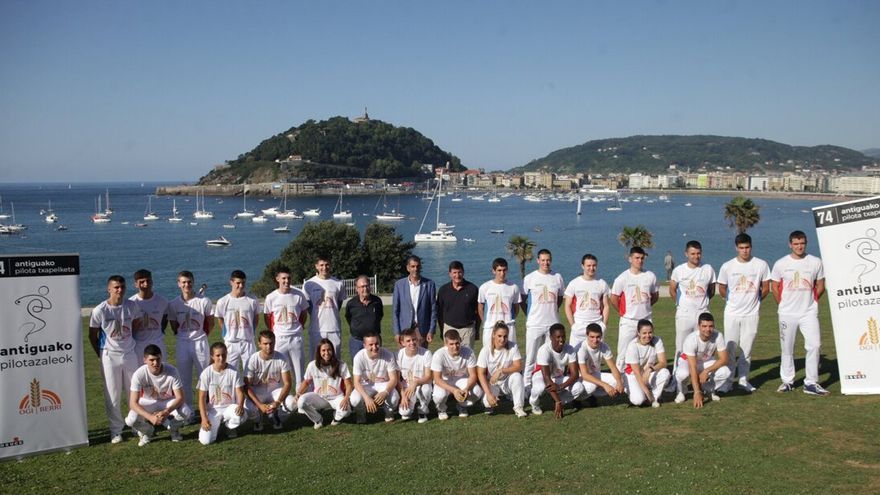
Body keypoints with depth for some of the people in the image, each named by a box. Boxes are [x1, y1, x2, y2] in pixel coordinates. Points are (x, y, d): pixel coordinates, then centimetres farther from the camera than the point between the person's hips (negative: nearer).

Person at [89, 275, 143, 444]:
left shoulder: (132, 306, -5)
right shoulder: (99, 310, -13)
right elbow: (92, 336, -1)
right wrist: (101, 355, 3)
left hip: (129, 354, 3)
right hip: (110, 356, -3)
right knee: (112, 395, 3)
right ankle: (116, 430, 15)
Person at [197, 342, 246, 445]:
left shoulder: (233, 371, -8)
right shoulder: (206, 373, -9)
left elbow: (240, 392, -7)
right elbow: (202, 397, -6)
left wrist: (240, 405, -28)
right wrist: (204, 418, -15)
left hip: (229, 407, 1)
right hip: (213, 409, 0)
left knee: (240, 415, -35)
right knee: (205, 440, -19)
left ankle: (229, 426, 4)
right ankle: (216, 425, 18)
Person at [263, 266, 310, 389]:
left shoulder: (298, 295, -3)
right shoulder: (271, 297, -4)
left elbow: (304, 312, 11)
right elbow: (267, 316, 9)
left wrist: (298, 327, 10)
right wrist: (273, 331, 7)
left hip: (296, 338, 1)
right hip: (279, 338, -1)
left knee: (299, 368, 5)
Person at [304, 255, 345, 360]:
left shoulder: (338, 283, 3)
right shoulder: (309, 284, 0)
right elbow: (306, 305, 8)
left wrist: (332, 315, 9)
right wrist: (315, 316, 3)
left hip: (334, 328, 1)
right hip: (316, 328, -1)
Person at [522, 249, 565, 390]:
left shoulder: (557, 277, 6)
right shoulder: (529, 278, -2)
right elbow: (523, 299, 5)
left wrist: (553, 310, 7)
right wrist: (529, 315, 2)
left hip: (553, 324, 3)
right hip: (534, 324, -3)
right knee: (531, 356, 0)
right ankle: (527, 384, 6)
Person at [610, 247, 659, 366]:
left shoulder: (650, 276, 1)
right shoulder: (622, 278, -8)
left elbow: (655, 296, 15)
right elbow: (614, 298, -2)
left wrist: (644, 307, 9)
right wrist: (623, 312, 3)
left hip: (646, 320, 3)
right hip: (628, 321, -3)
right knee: (623, 352, -2)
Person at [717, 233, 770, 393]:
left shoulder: (761, 265, -2)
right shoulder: (727, 266, -3)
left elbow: (765, 289, 8)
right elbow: (722, 290, 9)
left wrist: (753, 300, 12)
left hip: (751, 314, 0)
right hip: (732, 314, 0)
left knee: (746, 349, 6)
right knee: (730, 349, 4)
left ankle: (743, 380, 17)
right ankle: (728, 380, 14)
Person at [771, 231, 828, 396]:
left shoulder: (815, 262, 1)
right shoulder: (781, 264, -1)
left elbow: (820, 286, 9)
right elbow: (774, 286, 7)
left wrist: (810, 301, 8)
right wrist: (784, 304, 6)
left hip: (809, 313, 0)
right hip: (787, 314, 0)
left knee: (814, 345, -8)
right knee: (787, 348, 7)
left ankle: (811, 383, 1)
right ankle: (787, 381, 19)